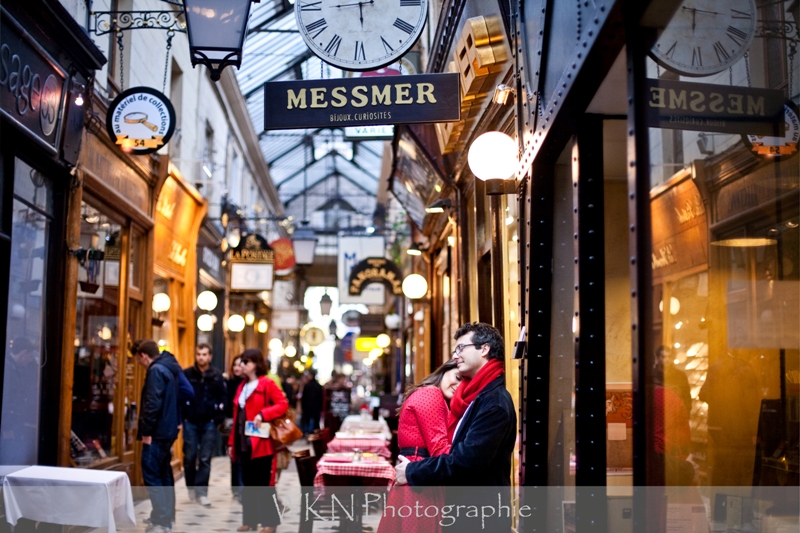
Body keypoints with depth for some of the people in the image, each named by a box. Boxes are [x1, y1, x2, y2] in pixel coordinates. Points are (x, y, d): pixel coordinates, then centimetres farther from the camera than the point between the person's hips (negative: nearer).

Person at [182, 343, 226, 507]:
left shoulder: (217, 376, 2)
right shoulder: (187, 374, -1)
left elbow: (222, 398, 3)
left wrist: (218, 418, -5)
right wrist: (179, 418, -8)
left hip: (209, 423, 0)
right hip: (190, 422, 0)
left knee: (205, 459, 1)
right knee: (190, 457, 5)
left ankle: (201, 492, 6)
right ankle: (191, 487, 23)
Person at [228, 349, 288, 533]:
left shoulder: (267, 384, -8)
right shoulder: (242, 387, 14)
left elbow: (283, 404, -14)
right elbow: (237, 417, 16)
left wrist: (262, 414, -23)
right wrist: (232, 441, 13)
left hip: (261, 442, -7)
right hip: (244, 442, 7)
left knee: (263, 483, -2)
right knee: (248, 483, 11)